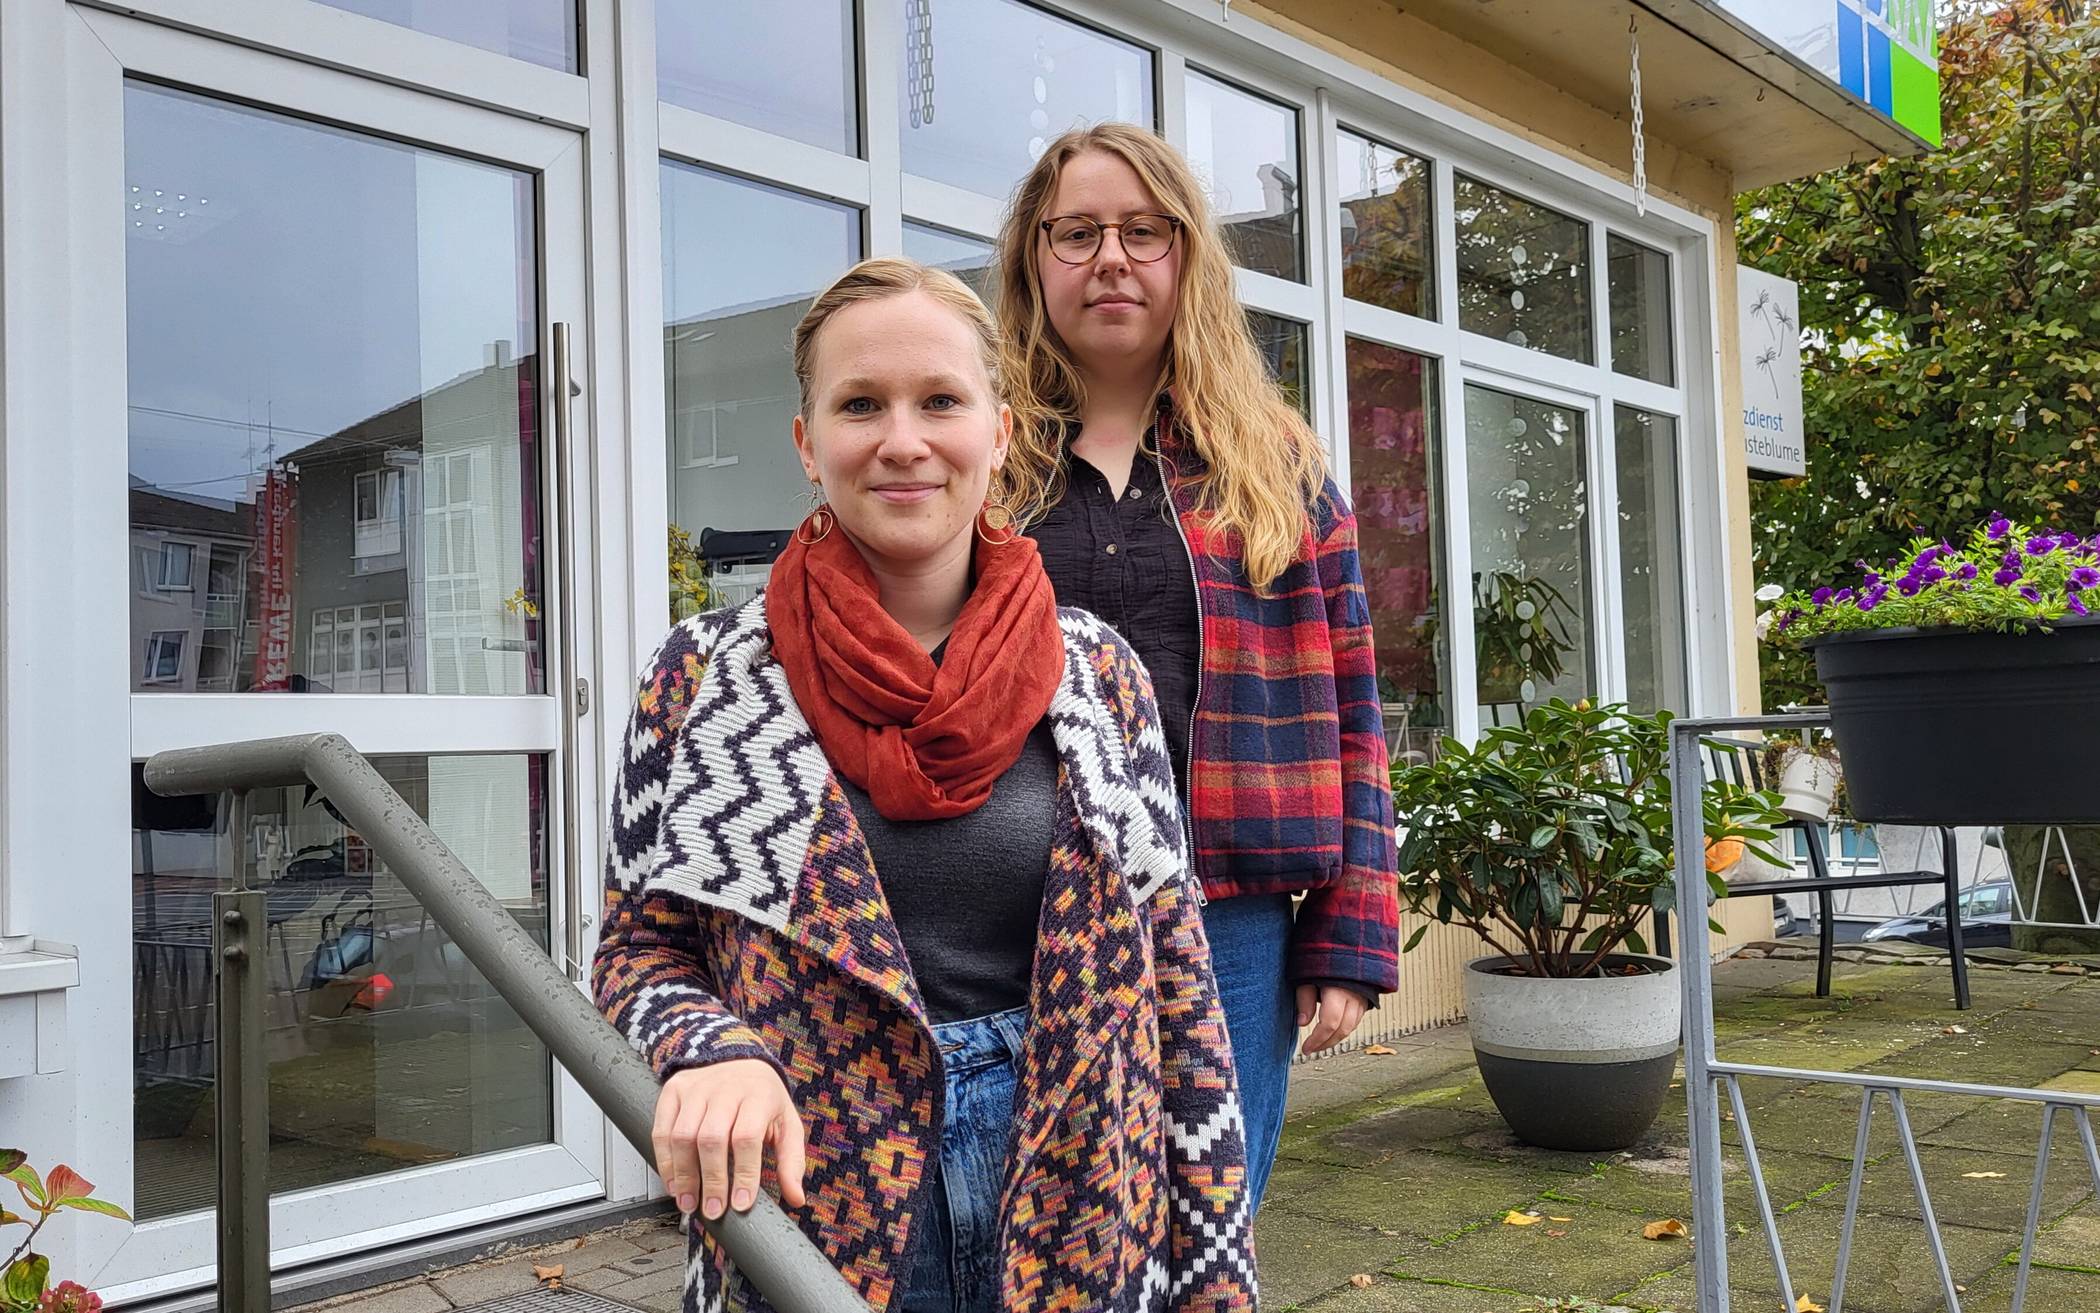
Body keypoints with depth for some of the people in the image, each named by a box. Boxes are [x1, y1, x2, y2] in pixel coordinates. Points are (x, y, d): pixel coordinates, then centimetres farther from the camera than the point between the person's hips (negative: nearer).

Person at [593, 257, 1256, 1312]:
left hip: (1078, 1221, 2)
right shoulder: (708, 675, -5)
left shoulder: (1097, 672, -1)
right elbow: (639, 947, 1)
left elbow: (1175, 979, 1)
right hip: (810, 1223, -1)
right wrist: (705, 1051, -21)